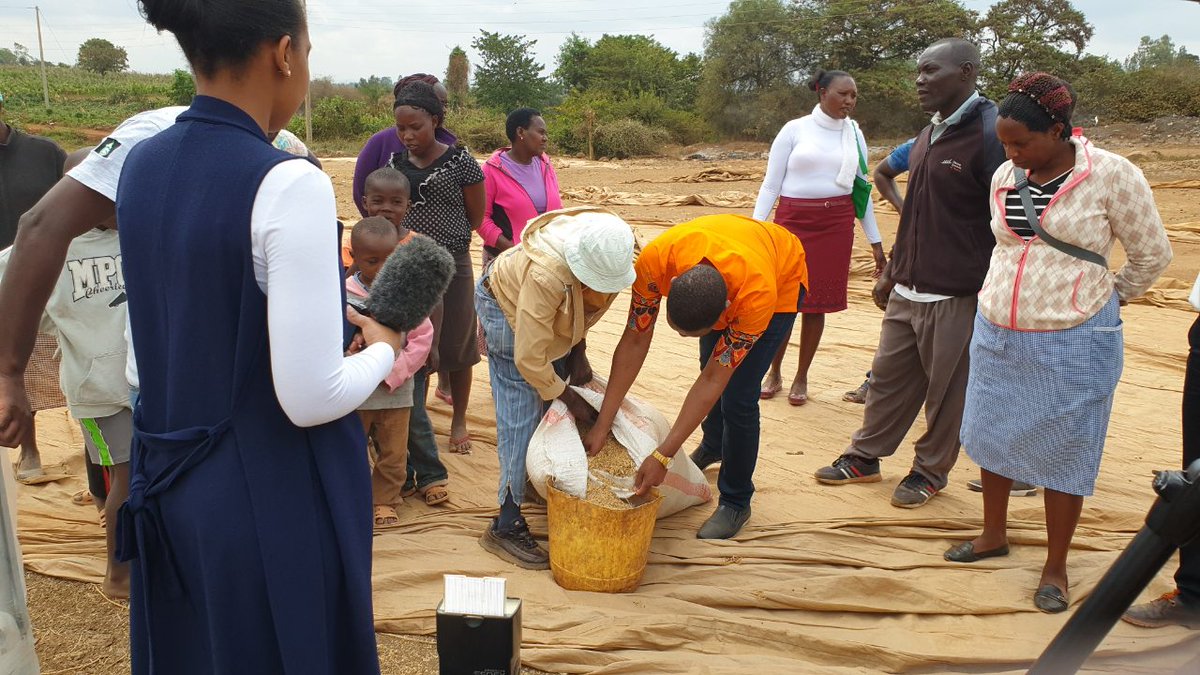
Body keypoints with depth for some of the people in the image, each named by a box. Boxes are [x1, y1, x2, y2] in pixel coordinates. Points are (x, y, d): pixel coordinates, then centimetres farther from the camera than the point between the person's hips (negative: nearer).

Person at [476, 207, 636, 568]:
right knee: (522, 419, -10)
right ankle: (507, 525, -4)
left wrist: (578, 354, -4)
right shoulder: (545, 276, -44)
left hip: (555, 317, 7)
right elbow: (529, 359, -34)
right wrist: (570, 399, -21)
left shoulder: (611, 256, -24)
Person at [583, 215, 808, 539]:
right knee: (711, 365, 17)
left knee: (738, 396, -12)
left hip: (781, 276, -4)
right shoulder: (654, 260, -39)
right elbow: (635, 341, -27)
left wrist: (663, 456, -35)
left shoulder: (757, 294, -45)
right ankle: (713, 446, 48)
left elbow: (712, 381, -36)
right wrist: (602, 425, -25)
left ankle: (736, 502, 8)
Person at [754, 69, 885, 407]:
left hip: (836, 224, 2)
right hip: (793, 221, -2)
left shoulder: (855, 135, 10)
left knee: (817, 302, 4)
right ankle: (774, 373, 17)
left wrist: (876, 242, 13)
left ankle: (801, 378, 18)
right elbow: (770, 185, 1)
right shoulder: (795, 130, 0)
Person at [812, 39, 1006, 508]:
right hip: (907, 291, 8)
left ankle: (930, 472, 24)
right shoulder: (929, 135, 12)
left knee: (947, 393, 7)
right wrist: (892, 271, 21)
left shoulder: (991, 135, -14)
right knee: (888, 377, 15)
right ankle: (865, 458, 29)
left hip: (956, 298, -8)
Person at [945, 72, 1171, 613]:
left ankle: (1055, 568, 20)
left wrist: (1110, 297, 10)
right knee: (990, 434, 15)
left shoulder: (1111, 175, -12)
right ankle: (993, 535, 36)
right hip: (996, 333, 5)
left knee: (1063, 452, 4)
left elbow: (1151, 253, -1)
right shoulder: (1005, 178, 4)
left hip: (1072, 342, -5)